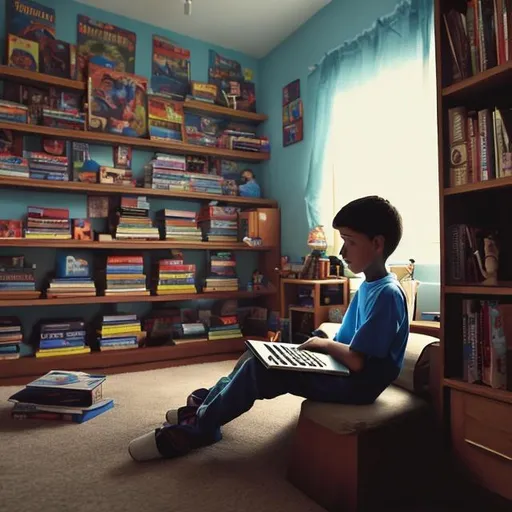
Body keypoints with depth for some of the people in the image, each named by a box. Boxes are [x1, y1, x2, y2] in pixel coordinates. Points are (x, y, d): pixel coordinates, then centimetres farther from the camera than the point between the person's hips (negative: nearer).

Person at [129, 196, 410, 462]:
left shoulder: (386, 294, -21)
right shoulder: (367, 287, 10)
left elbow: (357, 361, -25)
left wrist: (324, 343, -9)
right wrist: (325, 343, -4)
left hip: (358, 384, -9)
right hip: (343, 372, 10)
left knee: (259, 369, -17)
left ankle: (196, 428, -1)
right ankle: (206, 405, 20)